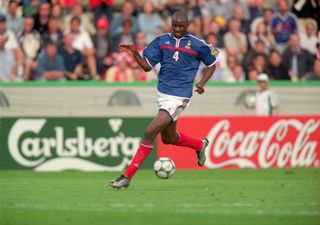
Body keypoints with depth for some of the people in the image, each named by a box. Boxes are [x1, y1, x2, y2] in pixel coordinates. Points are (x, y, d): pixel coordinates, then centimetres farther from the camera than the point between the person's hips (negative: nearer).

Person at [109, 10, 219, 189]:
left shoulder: (197, 45, -4)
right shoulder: (162, 40, 6)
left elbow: (212, 63, 10)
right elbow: (147, 66, 5)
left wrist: (202, 83, -4)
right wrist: (135, 54, -13)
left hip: (179, 97, -6)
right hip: (163, 94, 6)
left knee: (150, 132, -16)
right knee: (169, 139, 19)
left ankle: (128, 176, -11)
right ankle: (200, 144, 48)